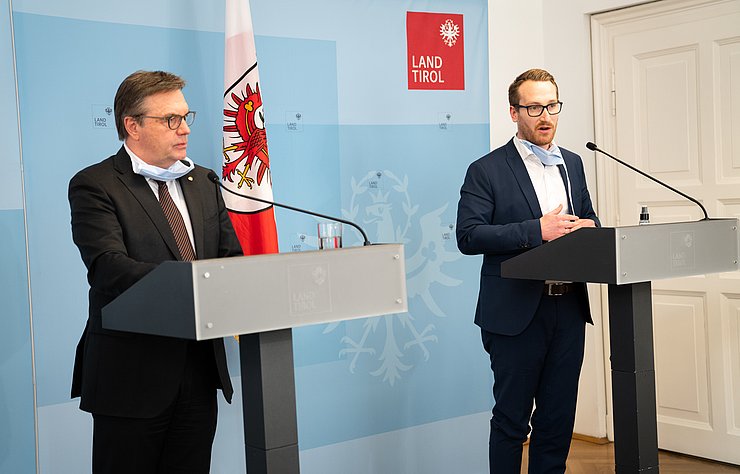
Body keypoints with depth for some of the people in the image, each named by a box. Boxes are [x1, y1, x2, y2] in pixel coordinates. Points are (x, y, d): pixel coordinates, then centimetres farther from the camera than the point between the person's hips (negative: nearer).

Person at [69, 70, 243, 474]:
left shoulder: (202, 182, 14)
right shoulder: (94, 186, -7)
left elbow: (231, 258, 11)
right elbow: (108, 267, -21)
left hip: (200, 369, 6)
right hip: (131, 375, -5)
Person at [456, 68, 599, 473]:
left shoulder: (572, 164, 14)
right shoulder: (487, 170, -5)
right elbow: (468, 236, -14)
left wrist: (587, 229, -3)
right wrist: (537, 230, -22)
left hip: (569, 308, 6)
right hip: (517, 313, -5)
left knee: (558, 420, 13)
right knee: (511, 421, 5)